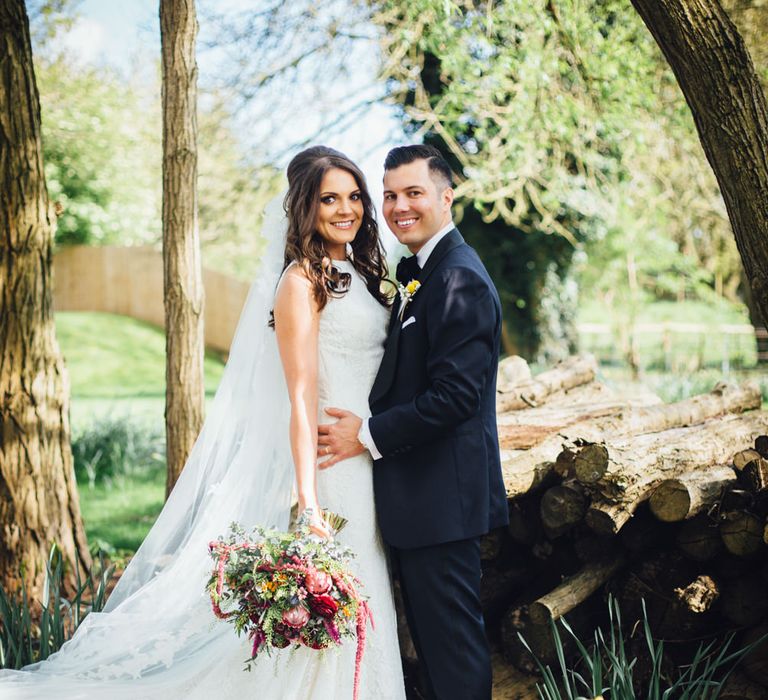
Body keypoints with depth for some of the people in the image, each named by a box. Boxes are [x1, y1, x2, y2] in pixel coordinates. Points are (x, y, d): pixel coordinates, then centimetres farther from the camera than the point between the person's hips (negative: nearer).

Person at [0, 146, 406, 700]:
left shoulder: (361, 274, 13)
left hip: (372, 464, 8)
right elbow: (301, 399, -17)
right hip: (331, 464, -8)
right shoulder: (302, 281, -10)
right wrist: (308, 502, -23)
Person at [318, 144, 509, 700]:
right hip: (420, 494, 10)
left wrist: (369, 434, -16)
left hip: (441, 495, -10)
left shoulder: (460, 280, -17)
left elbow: (455, 395, -23)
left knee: (452, 641, -2)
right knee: (432, 635, 18)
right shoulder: (415, 271, 15)